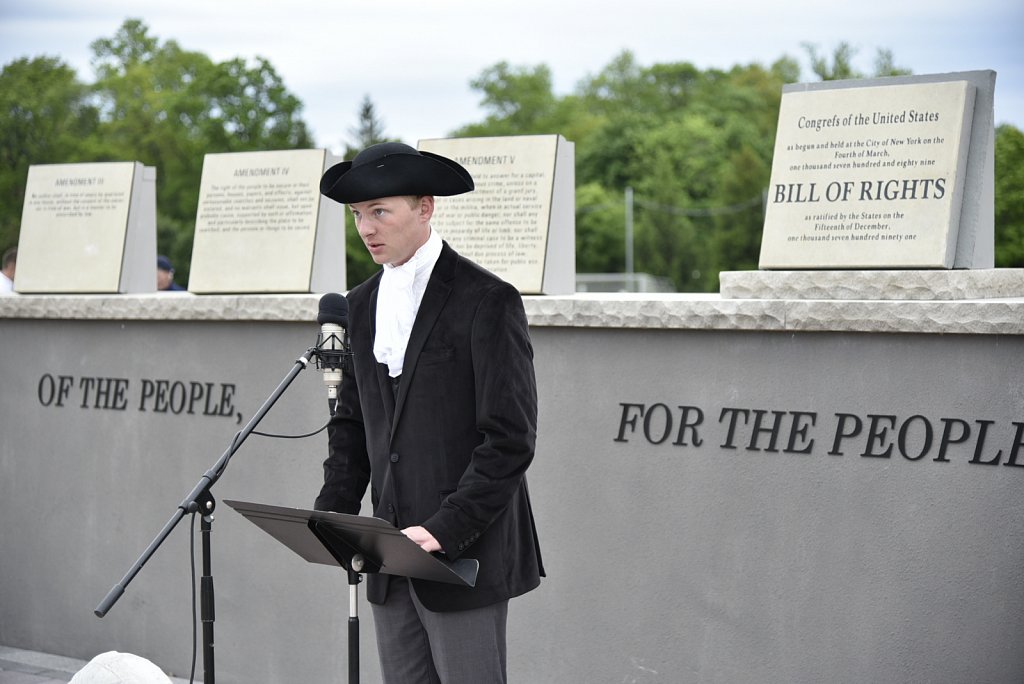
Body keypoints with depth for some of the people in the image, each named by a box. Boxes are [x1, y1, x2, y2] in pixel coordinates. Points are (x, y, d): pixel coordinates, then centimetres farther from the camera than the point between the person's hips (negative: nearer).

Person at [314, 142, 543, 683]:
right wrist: (330, 516, 3)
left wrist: (446, 528, -20)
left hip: (465, 552, -6)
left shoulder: (487, 301, -10)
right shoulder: (362, 305, 13)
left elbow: (510, 440, -14)